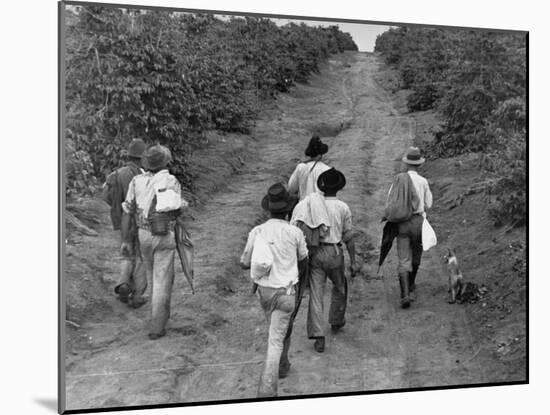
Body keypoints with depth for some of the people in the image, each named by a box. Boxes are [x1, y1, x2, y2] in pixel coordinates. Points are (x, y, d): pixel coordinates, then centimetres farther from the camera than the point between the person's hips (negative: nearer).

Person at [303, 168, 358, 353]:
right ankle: (336, 322, 42)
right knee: (340, 287, 26)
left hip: (315, 253, 1)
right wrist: (353, 262, 4)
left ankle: (318, 337, -4)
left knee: (316, 295, 2)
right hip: (334, 253, -1)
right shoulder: (343, 208, -4)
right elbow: (348, 237, -3)